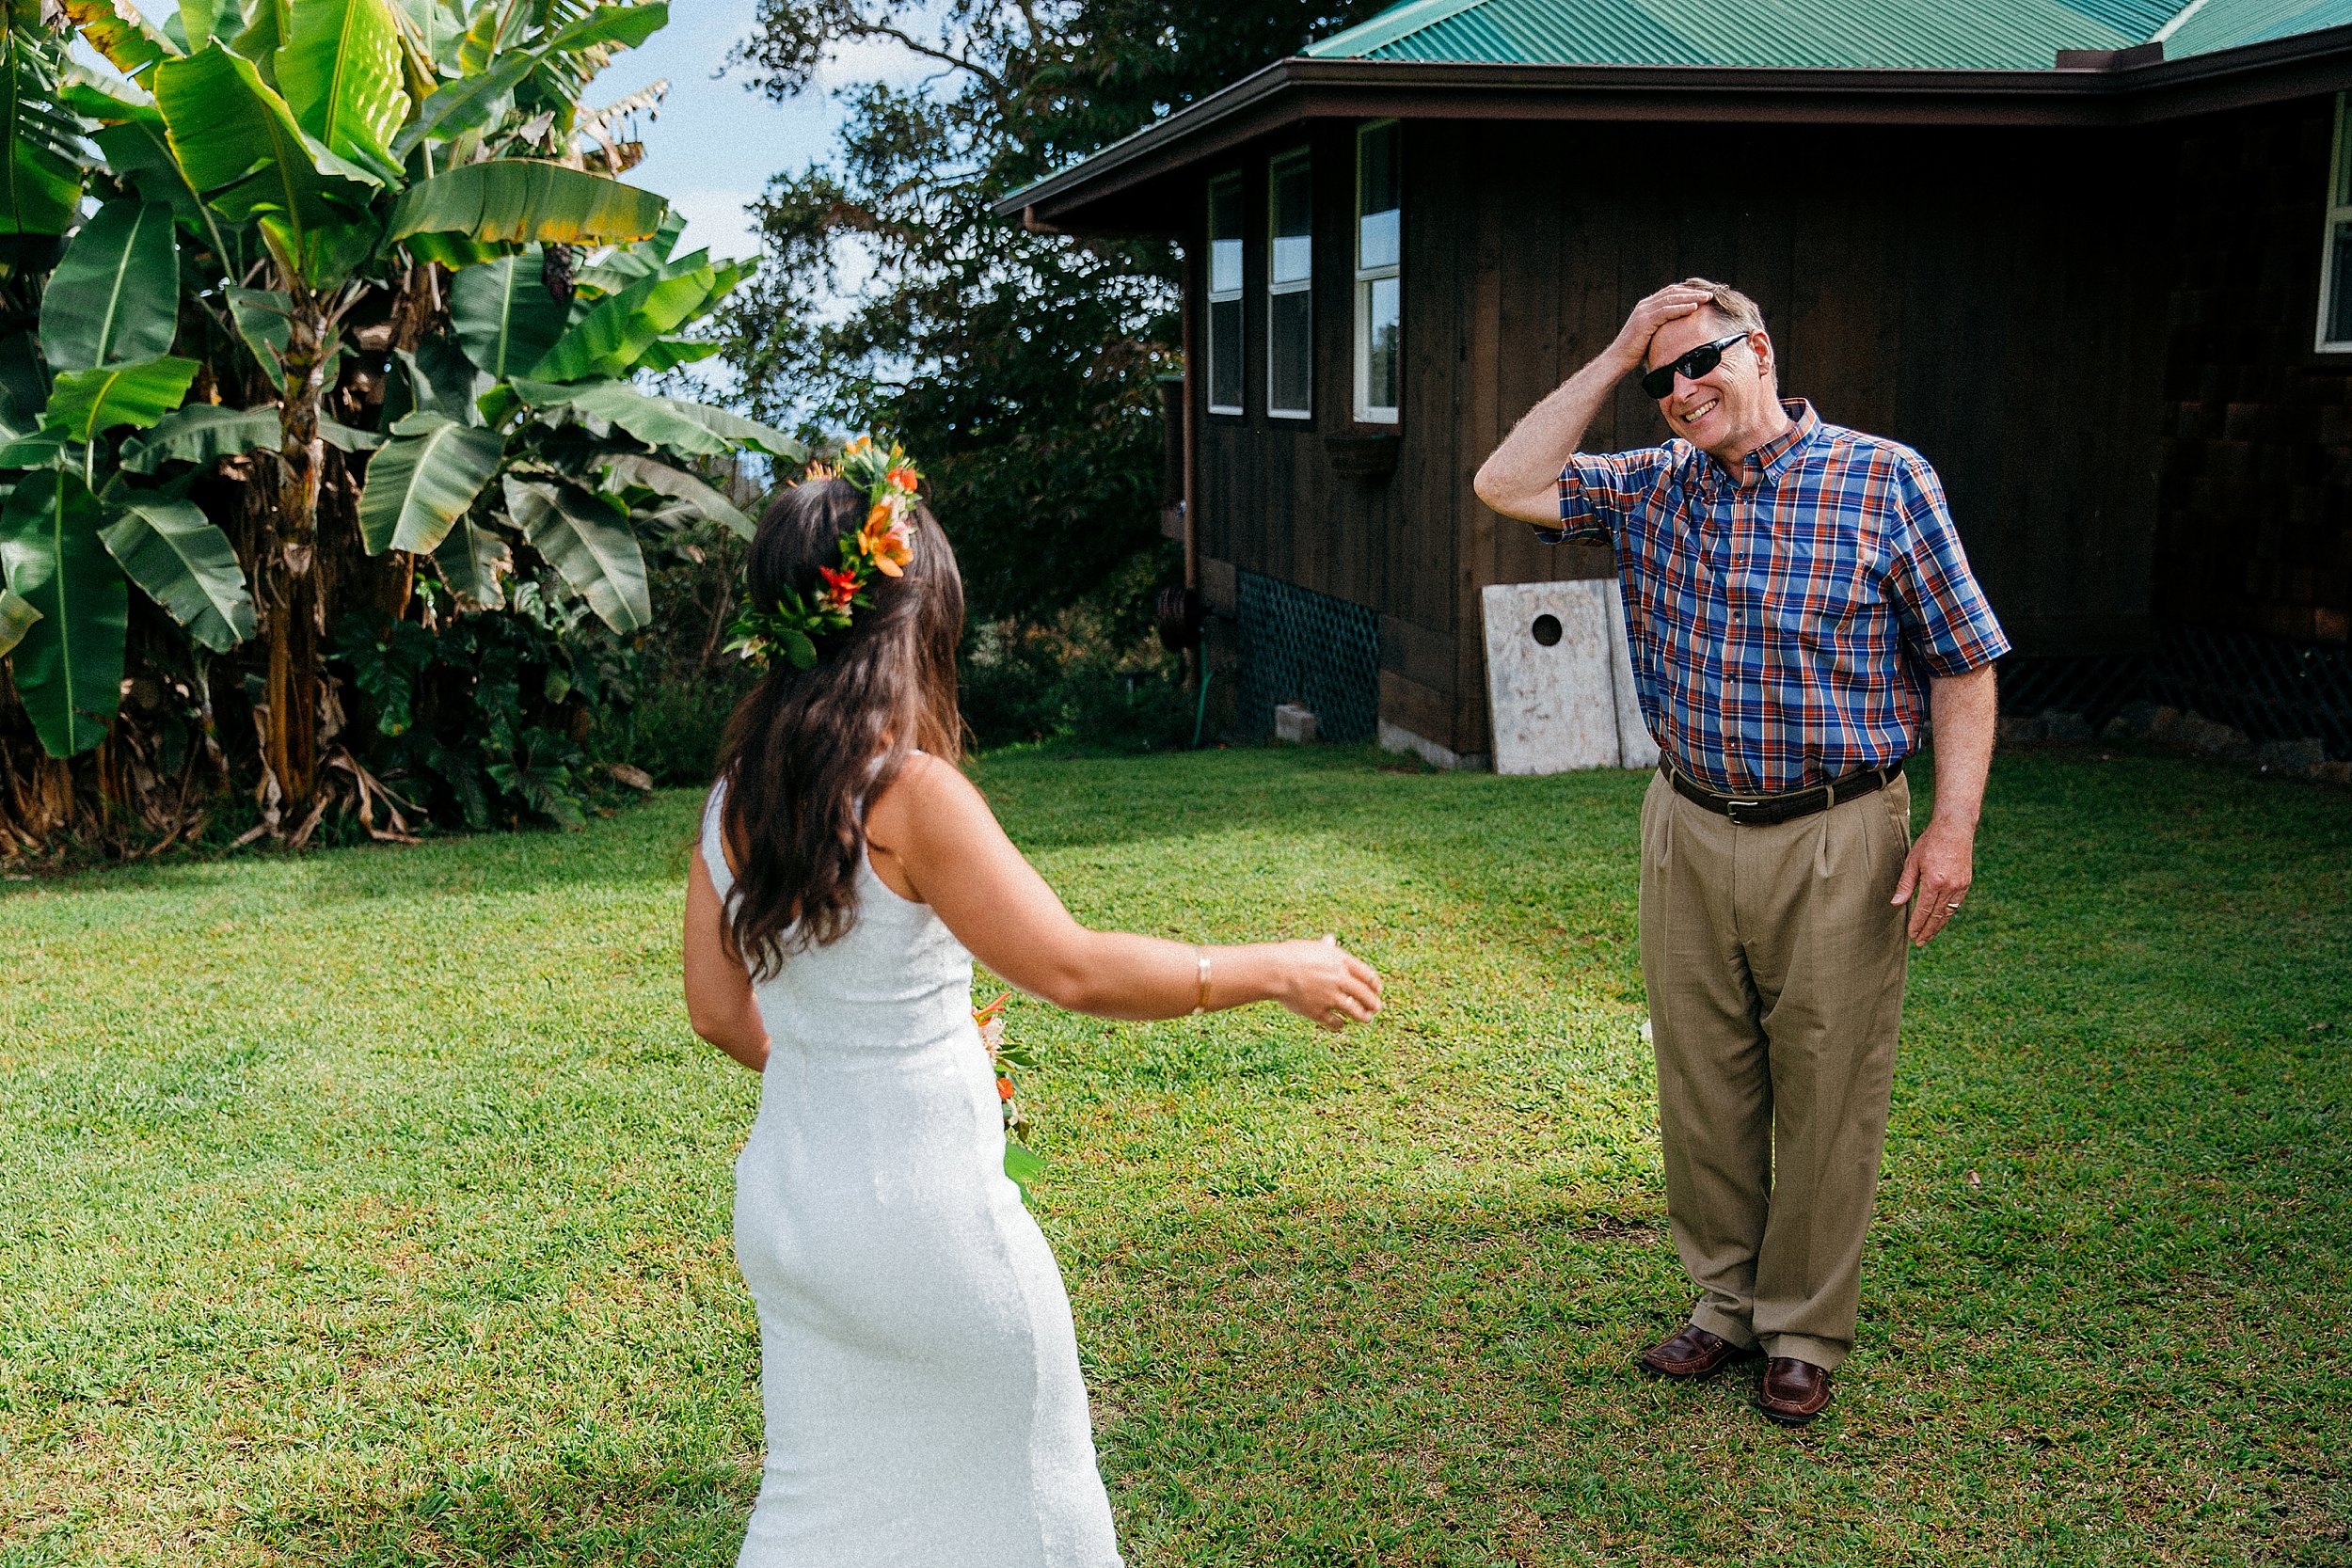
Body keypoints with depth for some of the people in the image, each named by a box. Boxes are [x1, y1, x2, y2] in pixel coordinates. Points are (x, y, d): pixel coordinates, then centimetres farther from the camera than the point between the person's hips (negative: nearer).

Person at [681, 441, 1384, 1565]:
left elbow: (718, 1011, 7)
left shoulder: (736, 796, -2)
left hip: (786, 1198, 7)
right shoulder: (912, 796, -23)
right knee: (1020, 1477, 17)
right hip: (921, 1209, -6)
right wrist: (1276, 972, -12)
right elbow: (1074, 970, -21)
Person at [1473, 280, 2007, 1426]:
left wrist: (1953, 826, -13)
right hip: (1689, 833, 4)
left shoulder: (1884, 481, -5)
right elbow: (1507, 485, -1)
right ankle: (1725, 1300, 30)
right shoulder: (1652, 489, 7)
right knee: (1701, 1086, 12)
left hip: (1834, 840, -4)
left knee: (1825, 1097, 5)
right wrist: (1614, 358, -2)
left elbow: (1961, 664, -4)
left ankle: (1804, 1332, 21)